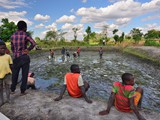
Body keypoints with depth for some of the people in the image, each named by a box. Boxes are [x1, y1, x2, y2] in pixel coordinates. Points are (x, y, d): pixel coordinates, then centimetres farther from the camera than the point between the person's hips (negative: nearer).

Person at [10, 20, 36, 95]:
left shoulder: (12, 36, 6)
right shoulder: (25, 35, -9)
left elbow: (12, 47, 10)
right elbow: (33, 43, -21)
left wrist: (15, 54, 18)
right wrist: (28, 49, -8)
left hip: (16, 57, 5)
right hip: (24, 57, -4)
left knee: (14, 74, 17)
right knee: (24, 75, 5)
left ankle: (12, 90, 28)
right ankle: (22, 91, 13)